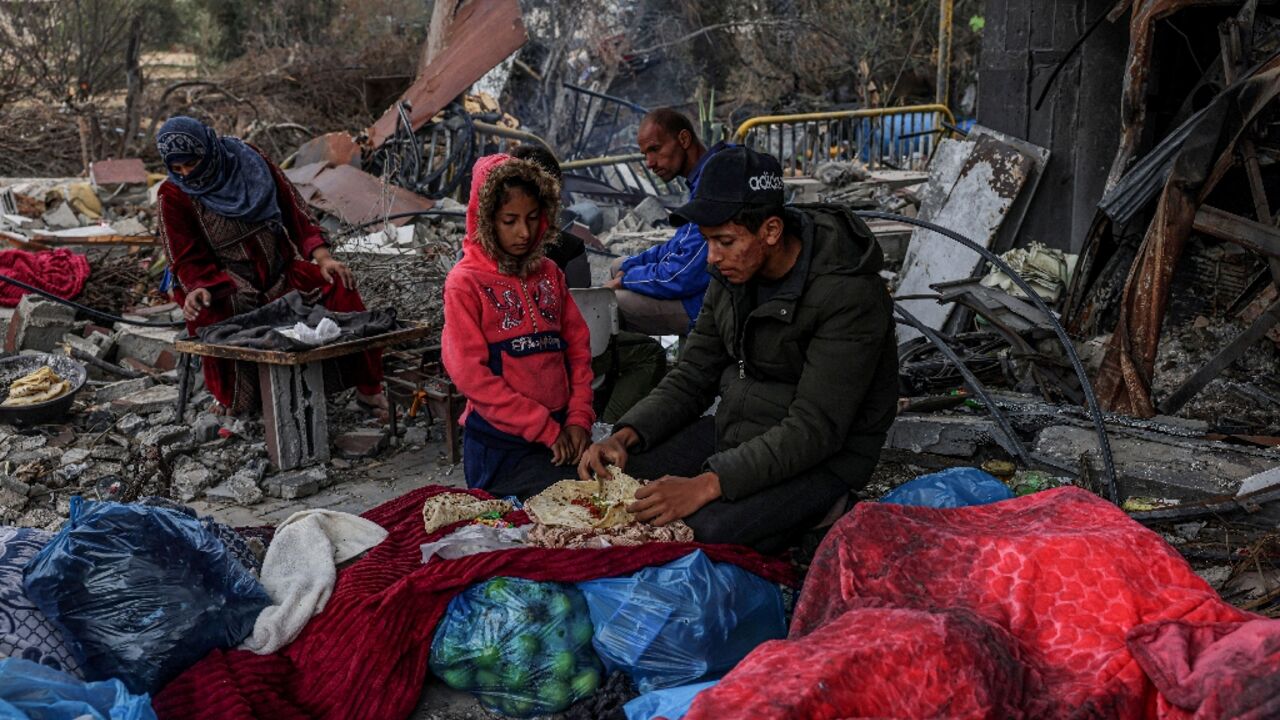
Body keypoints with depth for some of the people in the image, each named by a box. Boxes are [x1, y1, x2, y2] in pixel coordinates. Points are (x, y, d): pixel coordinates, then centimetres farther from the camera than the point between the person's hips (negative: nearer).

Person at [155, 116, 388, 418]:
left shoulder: (248, 160, -1)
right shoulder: (173, 196, -5)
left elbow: (295, 212, 3)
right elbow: (188, 260, -5)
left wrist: (324, 258, -8)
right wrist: (199, 289, -28)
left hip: (282, 269, 2)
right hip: (225, 285, -2)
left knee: (339, 286, -22)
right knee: (207, 316, -34)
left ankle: (368, 388, -12)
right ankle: (232, 398, -8)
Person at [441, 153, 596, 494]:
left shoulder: (549, 273, 12)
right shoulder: (465, 283, -5)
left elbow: (578, 346, 10)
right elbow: (470, 374, -12)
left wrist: (579, 418, -4)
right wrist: (545, 429, -13)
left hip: (560, 433, 5)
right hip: (501, 444, -5)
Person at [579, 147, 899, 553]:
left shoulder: (848, 293, -25)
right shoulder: (733, 273, -1)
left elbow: (815, 430, -29)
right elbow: (692, 378, 6)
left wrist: (707, 485, -35)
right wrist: (625, 437, -11)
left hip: (821, 459, -7)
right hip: (733, 431, 7)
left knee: (704, 532, -31)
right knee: (605, 479, -5)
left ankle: (811, 509, -4)